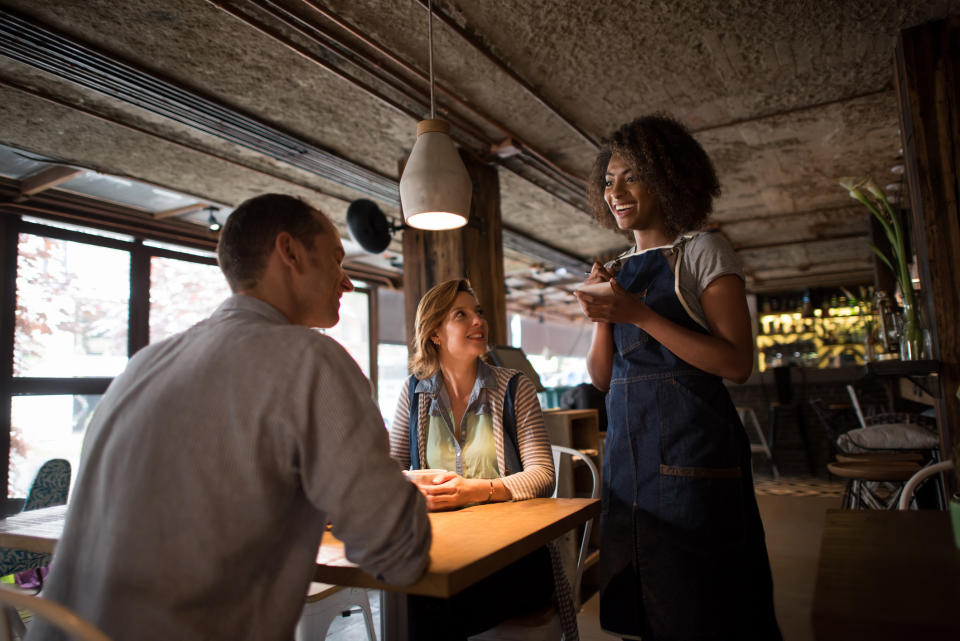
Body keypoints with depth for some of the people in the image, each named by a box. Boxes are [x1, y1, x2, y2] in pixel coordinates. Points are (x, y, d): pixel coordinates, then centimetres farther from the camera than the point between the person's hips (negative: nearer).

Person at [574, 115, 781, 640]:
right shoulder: (619, 268, 14)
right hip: (627, 442, 6)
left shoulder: (702, 252, -2)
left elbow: (737, 363, -13)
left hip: (691, 444, -5)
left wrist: (638, 314, -17)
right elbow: (602, 376, 12)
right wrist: (603, 314, -5)